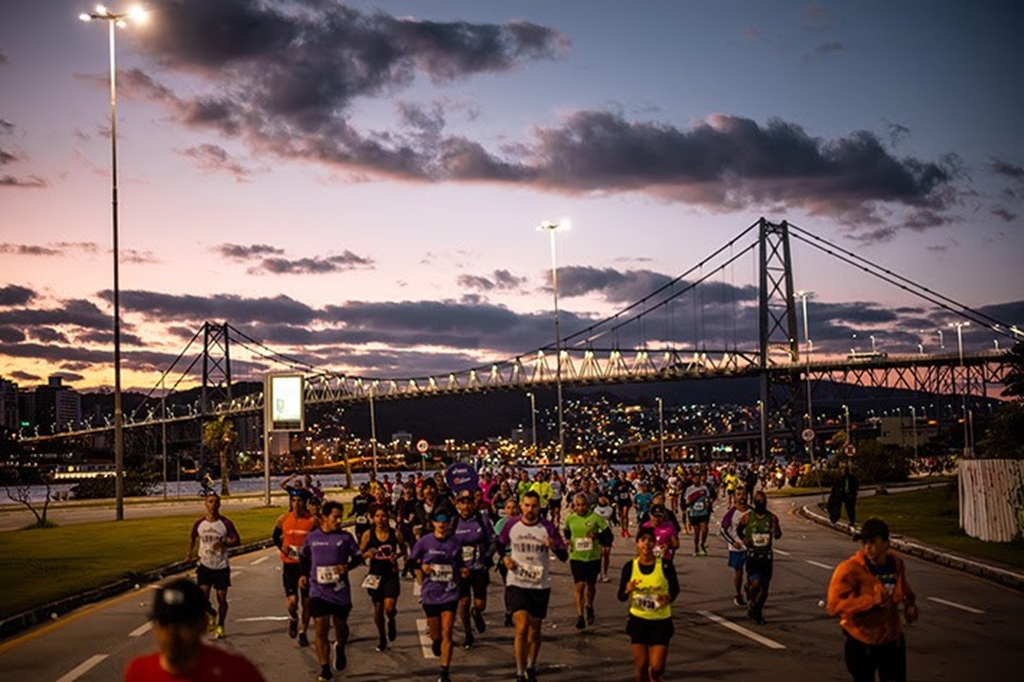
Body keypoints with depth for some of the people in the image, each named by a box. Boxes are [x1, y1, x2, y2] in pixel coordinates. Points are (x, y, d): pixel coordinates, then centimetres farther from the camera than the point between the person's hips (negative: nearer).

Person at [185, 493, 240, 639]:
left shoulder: (225, 523, -7)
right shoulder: (199, 523, -1)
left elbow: (237, 540, -6)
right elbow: (192, 537, 19)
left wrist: (223, 543, -23)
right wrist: (190, 551, 6)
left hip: (221, 566, -1)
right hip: (205, 565, 1)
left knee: (222, 598, 4)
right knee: (203, 597, -12)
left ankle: (220, 626, 25)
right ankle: (210, 614, 22)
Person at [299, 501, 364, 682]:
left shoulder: (346, 537, -3)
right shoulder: (312, 537, 1)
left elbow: (358, 556, 3)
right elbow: (303, 556, 18)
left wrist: (347, 566, -16)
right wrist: (304, 574, 4)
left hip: (340, 590, 0)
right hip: (318, 591, 0)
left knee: (340, 625, 14)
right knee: (320, 629, -9)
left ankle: (340, 648, 48)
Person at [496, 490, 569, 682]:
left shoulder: (547, 527, -8)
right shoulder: (511, 525, -4)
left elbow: (564, 557, -8)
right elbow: (500, 544, 17)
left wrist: (554, 547, -29)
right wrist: (505, 558, -3)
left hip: (541, 585, 1)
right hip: (517, 583, -1)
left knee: (535, 630, 12)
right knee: (522, 627, -15)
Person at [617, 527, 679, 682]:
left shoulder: (665, 565, -10)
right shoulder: (630, 567, -6)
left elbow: (675, 589, 2)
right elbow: (621, 596, -1)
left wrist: (668, 598, -19)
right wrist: (628, 590, -23)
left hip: (661, 621, -1)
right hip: (638, 620, 1)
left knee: (656, 668, -5)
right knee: (641, 665, 4)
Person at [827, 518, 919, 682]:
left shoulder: (897, 564, -1)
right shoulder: (850, 569, -20)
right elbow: (835, 605, -28)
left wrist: (910, 603, -2)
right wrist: (872, 600, -33)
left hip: (893, 641, 4)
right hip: (862, 645, -4)